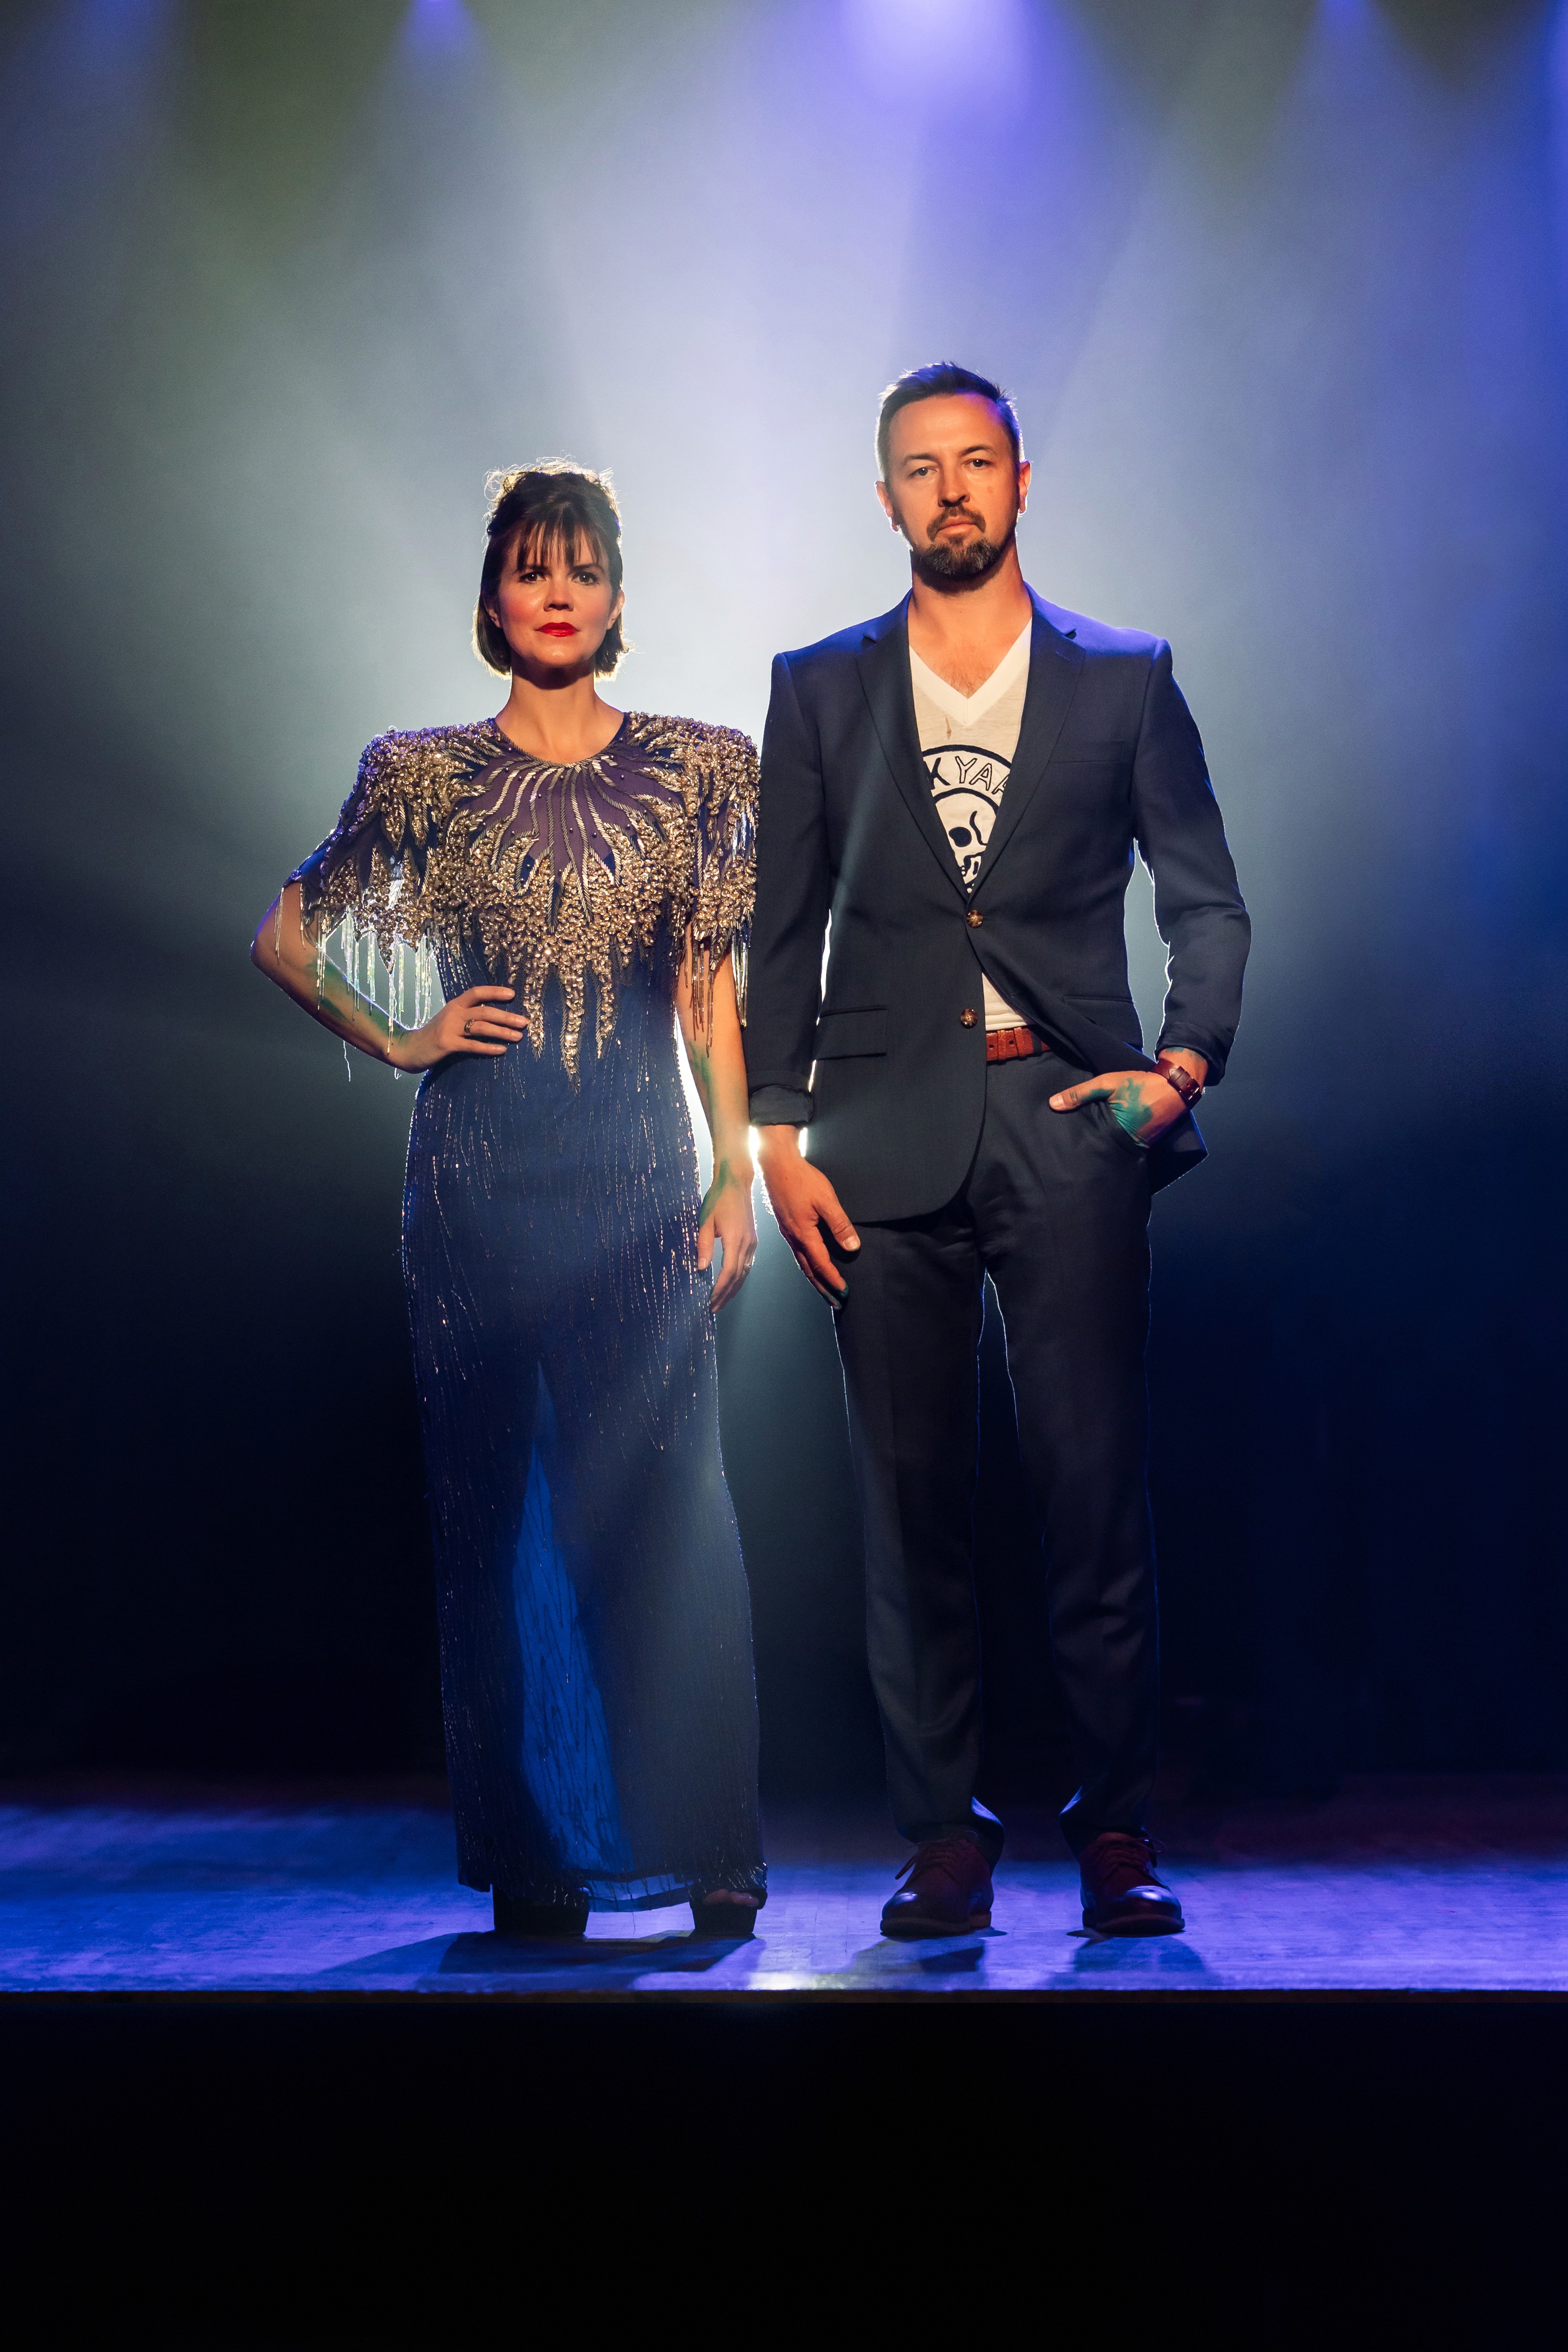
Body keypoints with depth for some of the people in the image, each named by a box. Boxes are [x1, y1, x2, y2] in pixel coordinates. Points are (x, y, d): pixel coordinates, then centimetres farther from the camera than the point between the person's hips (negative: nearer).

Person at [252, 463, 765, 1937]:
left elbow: (713, 989, 6)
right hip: (481, 1177, 1)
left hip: (641, 1175, 0)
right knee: (498, 1509, 3)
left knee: (666, 1502, -5)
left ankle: (704, 1855, 4)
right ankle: (533, 1860, 13)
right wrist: (399, 1044, 5)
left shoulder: (694, 769, 7)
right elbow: (286, 938, 16)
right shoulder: (428, 777, 7)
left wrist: (736, 1175, 0)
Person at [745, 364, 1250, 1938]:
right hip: (887, 1137, 1)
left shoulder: (1123, 678, 10)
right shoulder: (818, 688, 12)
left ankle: (1115, 1830, 10)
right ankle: (943, 1840, 11)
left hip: (1068, 1119, -1)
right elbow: (784, 926, 11)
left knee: (1094, 1483, -2)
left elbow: (1205, 898, 10)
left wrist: (1187, 1059, -6)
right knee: (910, 1496, 2)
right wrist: (777, 1135, 2)